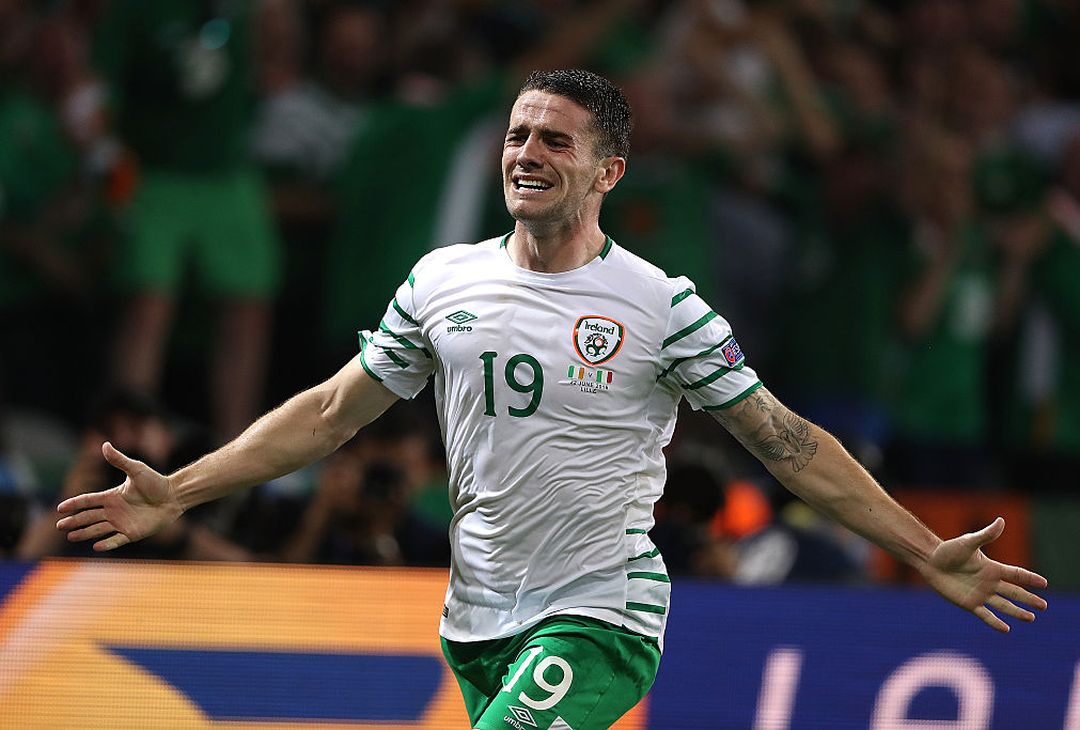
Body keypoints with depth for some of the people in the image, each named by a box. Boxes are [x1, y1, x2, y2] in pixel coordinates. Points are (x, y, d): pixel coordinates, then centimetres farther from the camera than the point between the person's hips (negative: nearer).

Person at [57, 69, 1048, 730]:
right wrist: (178, 493, 7)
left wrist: (927, 554, -5)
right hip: (481, 619, 5)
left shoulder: (662, 306, -5)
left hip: (601, 613, -5)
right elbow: (333, 412, 13)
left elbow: (785, 441, -1)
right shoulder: (443, 282, 6)